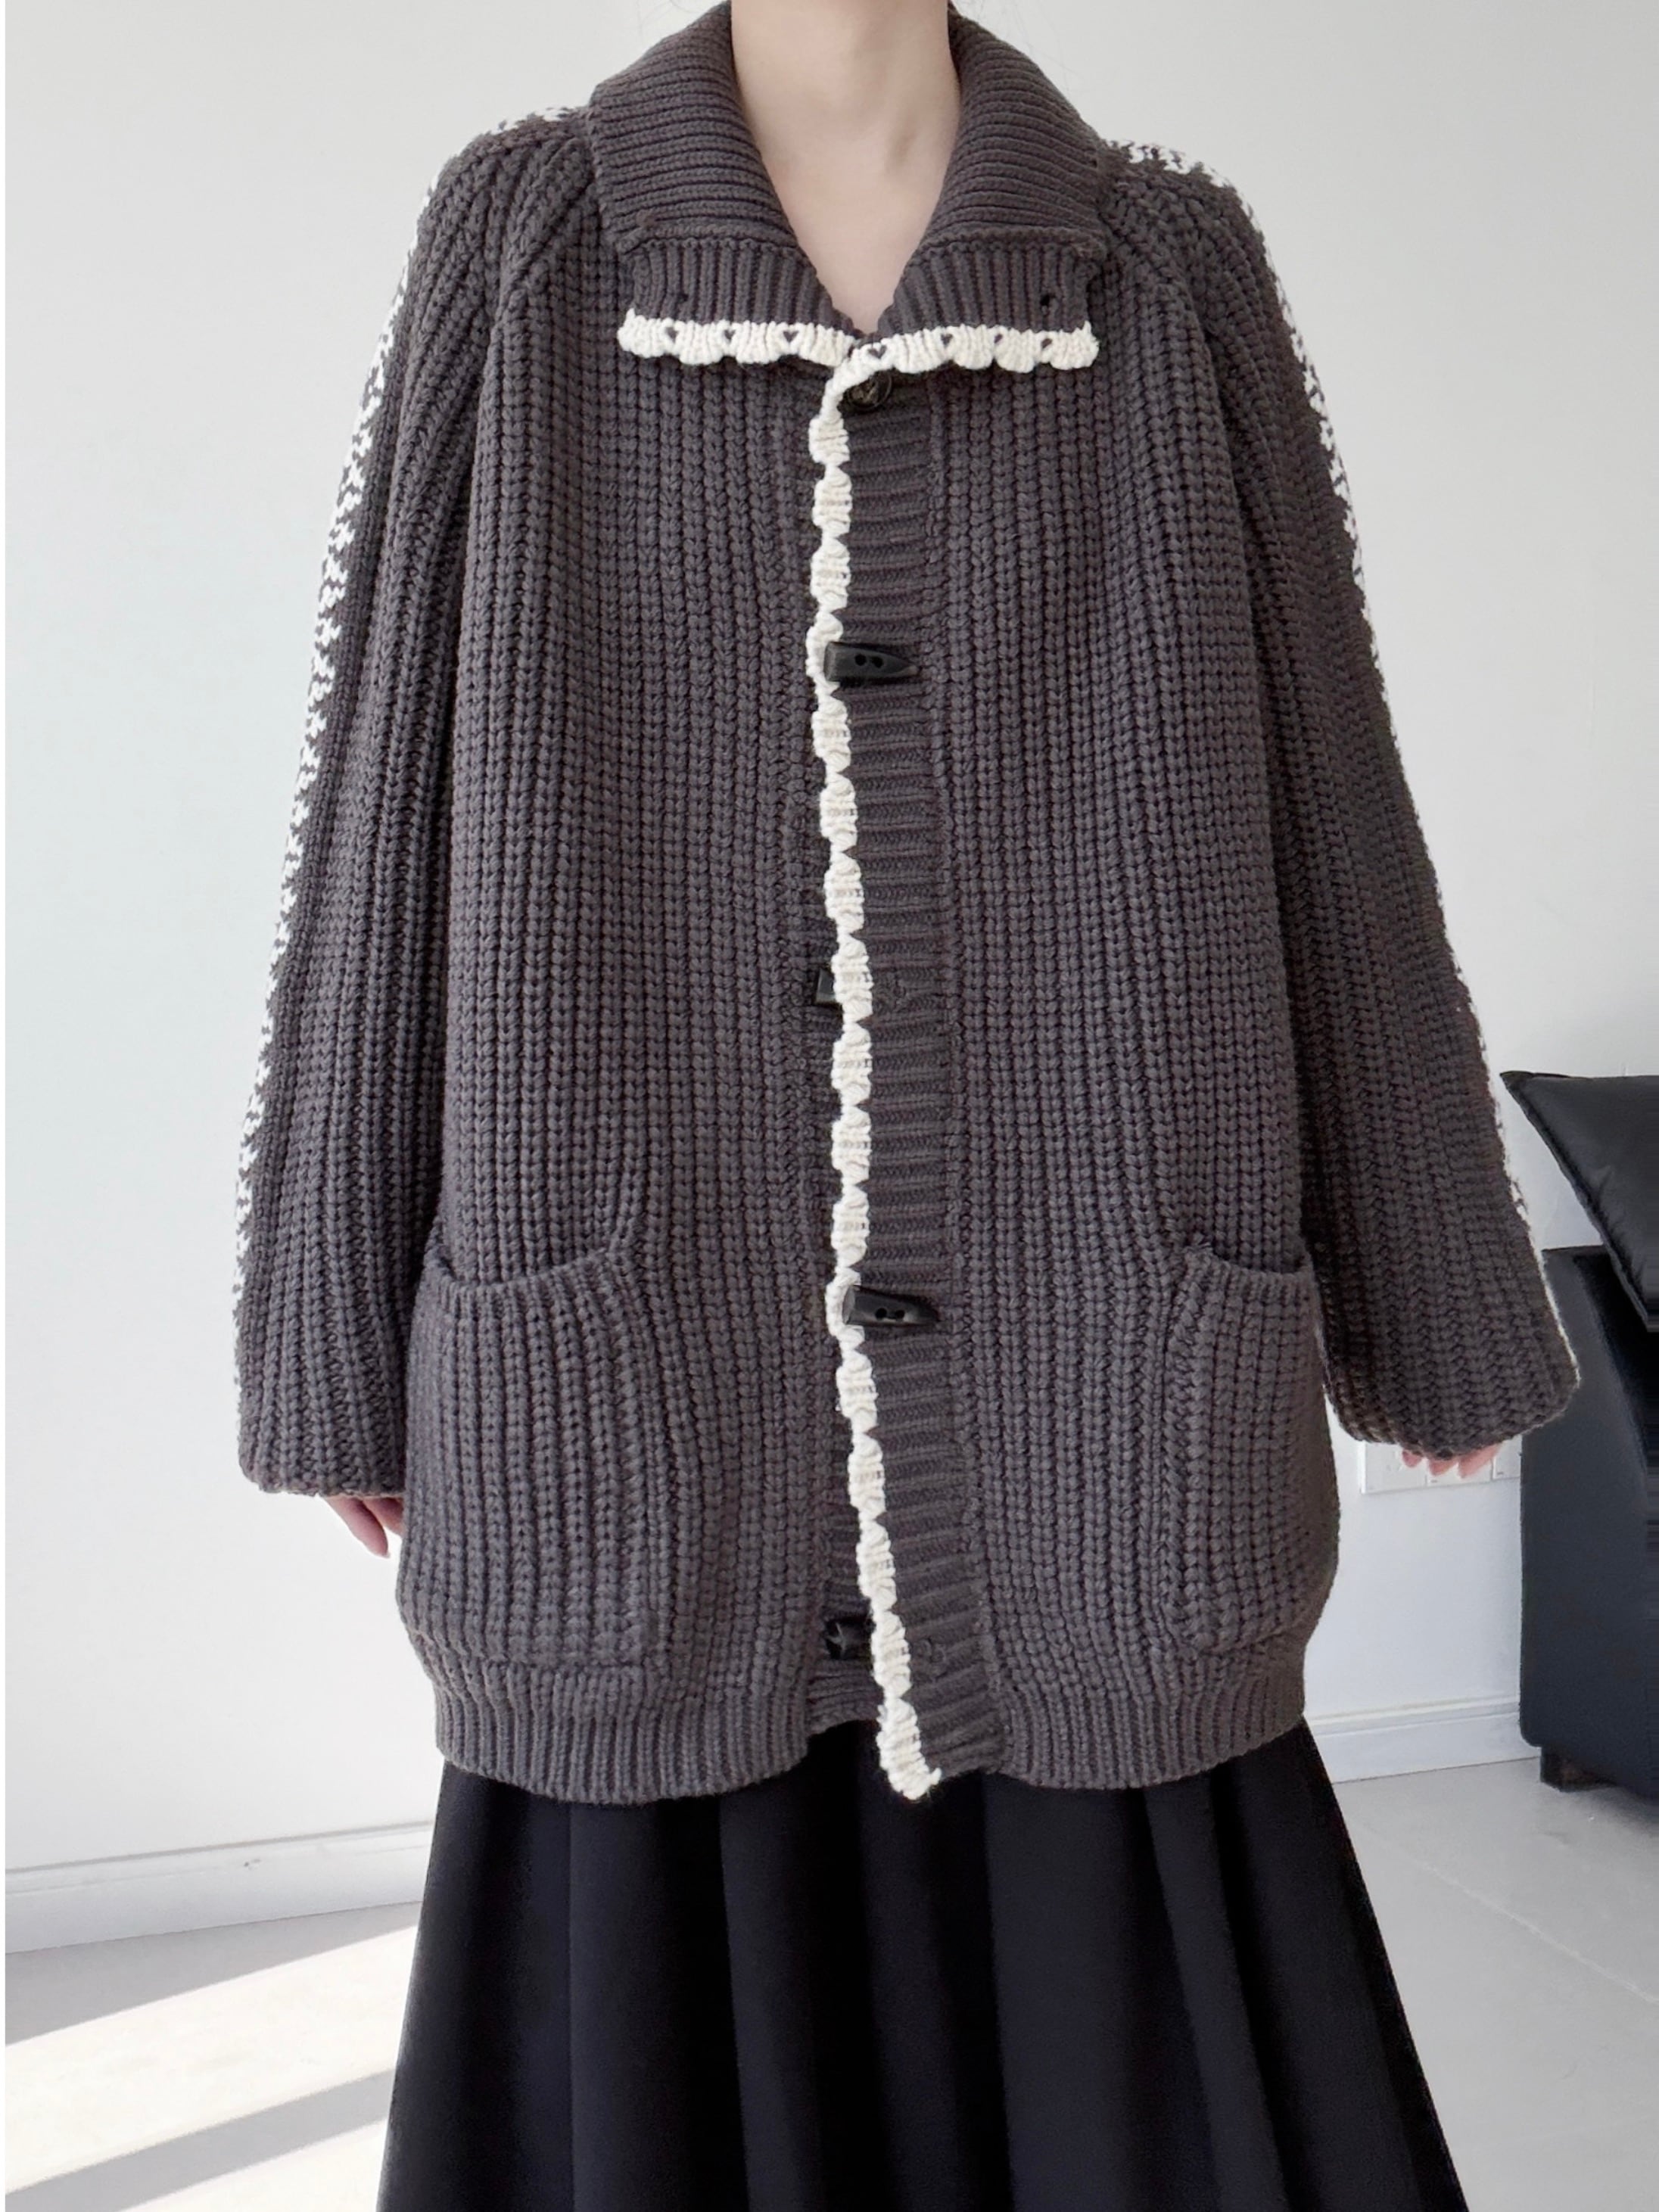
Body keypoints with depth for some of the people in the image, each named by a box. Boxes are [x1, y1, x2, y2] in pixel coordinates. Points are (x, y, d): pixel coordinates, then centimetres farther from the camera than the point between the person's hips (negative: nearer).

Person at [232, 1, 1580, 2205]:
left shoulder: (1175, 269, 7)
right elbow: (390, 801, 5)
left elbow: (1328, 816, 9)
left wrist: (1434, 1304, 13)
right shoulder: (520, 236, 6)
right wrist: (341, 1347, 5)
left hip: (1085, 1379, 1)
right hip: (648, 1406, 0)